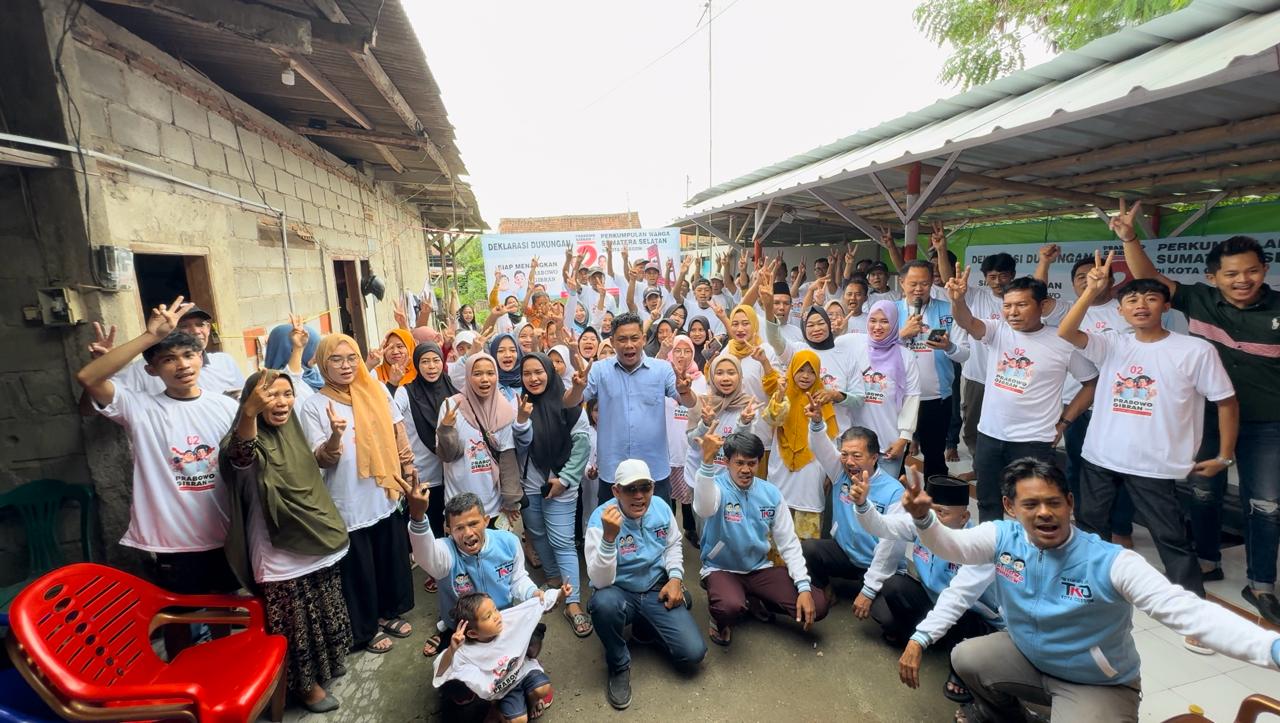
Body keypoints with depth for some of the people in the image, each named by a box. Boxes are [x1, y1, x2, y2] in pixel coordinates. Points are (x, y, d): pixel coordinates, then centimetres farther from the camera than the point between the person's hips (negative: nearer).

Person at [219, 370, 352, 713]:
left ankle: (326, 663, 46)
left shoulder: (293, 431, 3)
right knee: (296, 622, 11)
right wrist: (249, 412, -62)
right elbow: (239, 457, -46)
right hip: (281, 556, -7)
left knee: (324, 612, 24)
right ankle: (305, 683, 33)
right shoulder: (251, 440, -19)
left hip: (317, 545, 7)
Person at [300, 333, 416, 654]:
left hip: (386, 496, 4)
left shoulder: (377, 390, 0)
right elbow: (321, 461, -13)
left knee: (393, 559, 18)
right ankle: (366, 629, 33)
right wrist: (336, 435, -31)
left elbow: (398, 434, 8)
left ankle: (389, 612, 41)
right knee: (359, 569, 11)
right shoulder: (314, 405, -9)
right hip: (349, 504, -3)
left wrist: (408, 471, 4)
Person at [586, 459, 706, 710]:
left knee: (693, 654, -11)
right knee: (603, 602, -39)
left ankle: (647, 627, 21)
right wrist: (609, 536, -44)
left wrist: (675, 578, -4)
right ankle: (619, 666, -7)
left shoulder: (661, 508, -8)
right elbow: (600, 582, -30)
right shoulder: (600, 519, -23)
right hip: (620, 593, -3)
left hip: (657, 591, 4)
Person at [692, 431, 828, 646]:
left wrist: (804, 587, -10)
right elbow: (704, 510, -42)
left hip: (760, 569, 5)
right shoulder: (717, 486, -16)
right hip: (721, 570, -4)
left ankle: (759, 600, 15)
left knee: (817, 605, -11)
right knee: (730, 607, -37)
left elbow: (789, 542, 1)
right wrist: (707, 461, -56)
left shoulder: (771, 493, -2)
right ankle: (721, 618, 2)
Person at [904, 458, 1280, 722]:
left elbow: (1184, 610, -36)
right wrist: (923, 517, -39)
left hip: (1099, 685, -4)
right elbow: (949, 545, -16)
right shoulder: (1003, 537, -17)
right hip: (1028, 658, 4)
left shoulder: (1111, 562, -29)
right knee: (966, 658, -5)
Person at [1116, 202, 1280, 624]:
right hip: (1205, 418, 1)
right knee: (1204, 493, 14)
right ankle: (1207, 562, 35)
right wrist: (1129, 238, -21)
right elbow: (1149, 277, -9)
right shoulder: (1198, 300, -7)